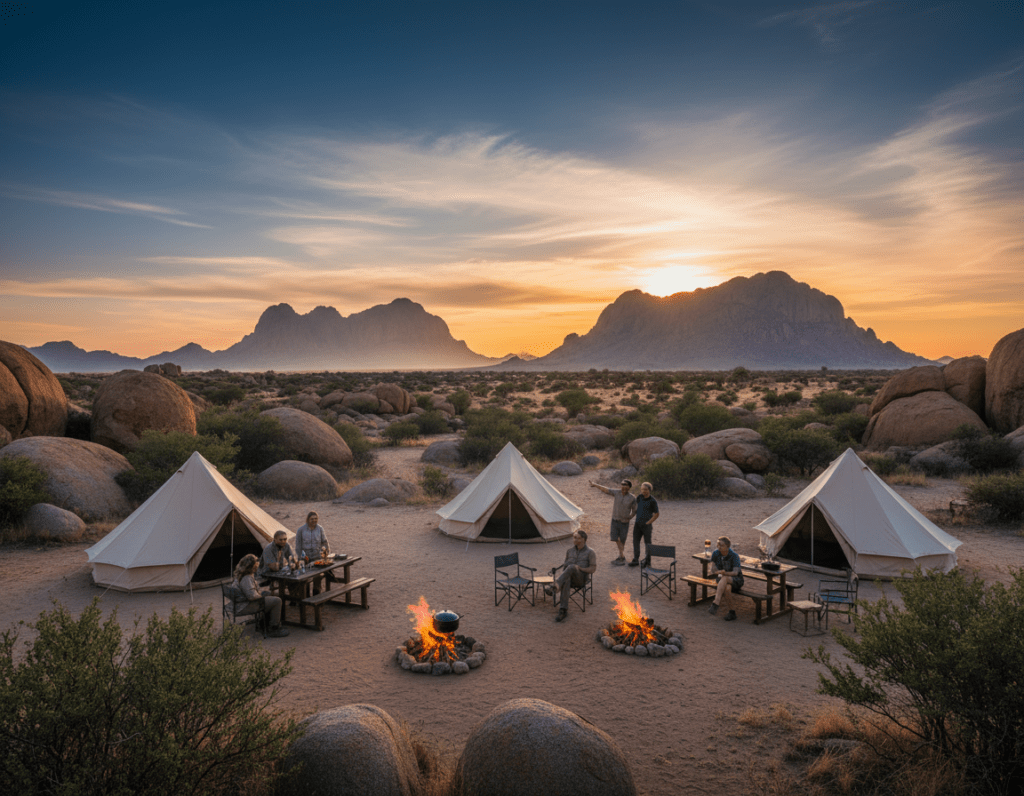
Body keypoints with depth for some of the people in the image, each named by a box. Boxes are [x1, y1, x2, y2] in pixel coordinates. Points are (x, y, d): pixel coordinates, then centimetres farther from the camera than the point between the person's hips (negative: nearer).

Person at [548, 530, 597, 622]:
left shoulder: (590, 553, 7)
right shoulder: (570, 551, 21)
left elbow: (593, 569, -2)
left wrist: (580, 569, -16)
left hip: (580, 578, -3)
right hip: (568, 576, 3)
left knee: (571, 567, -38)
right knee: (565, 582, -38)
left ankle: (556, 587, -58)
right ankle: (563, 610, -45)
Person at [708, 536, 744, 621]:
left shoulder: (734, 555, -18)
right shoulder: (715, 554, -7)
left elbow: (735, 573, -26)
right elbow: (713, 570, -4)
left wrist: (724, 573, -44)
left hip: (736, 581, -3)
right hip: (723, 581, 3)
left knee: (724, 579, -39)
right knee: (727, 588, -37)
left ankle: (715, 605, -47)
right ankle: (731, 613, -19)